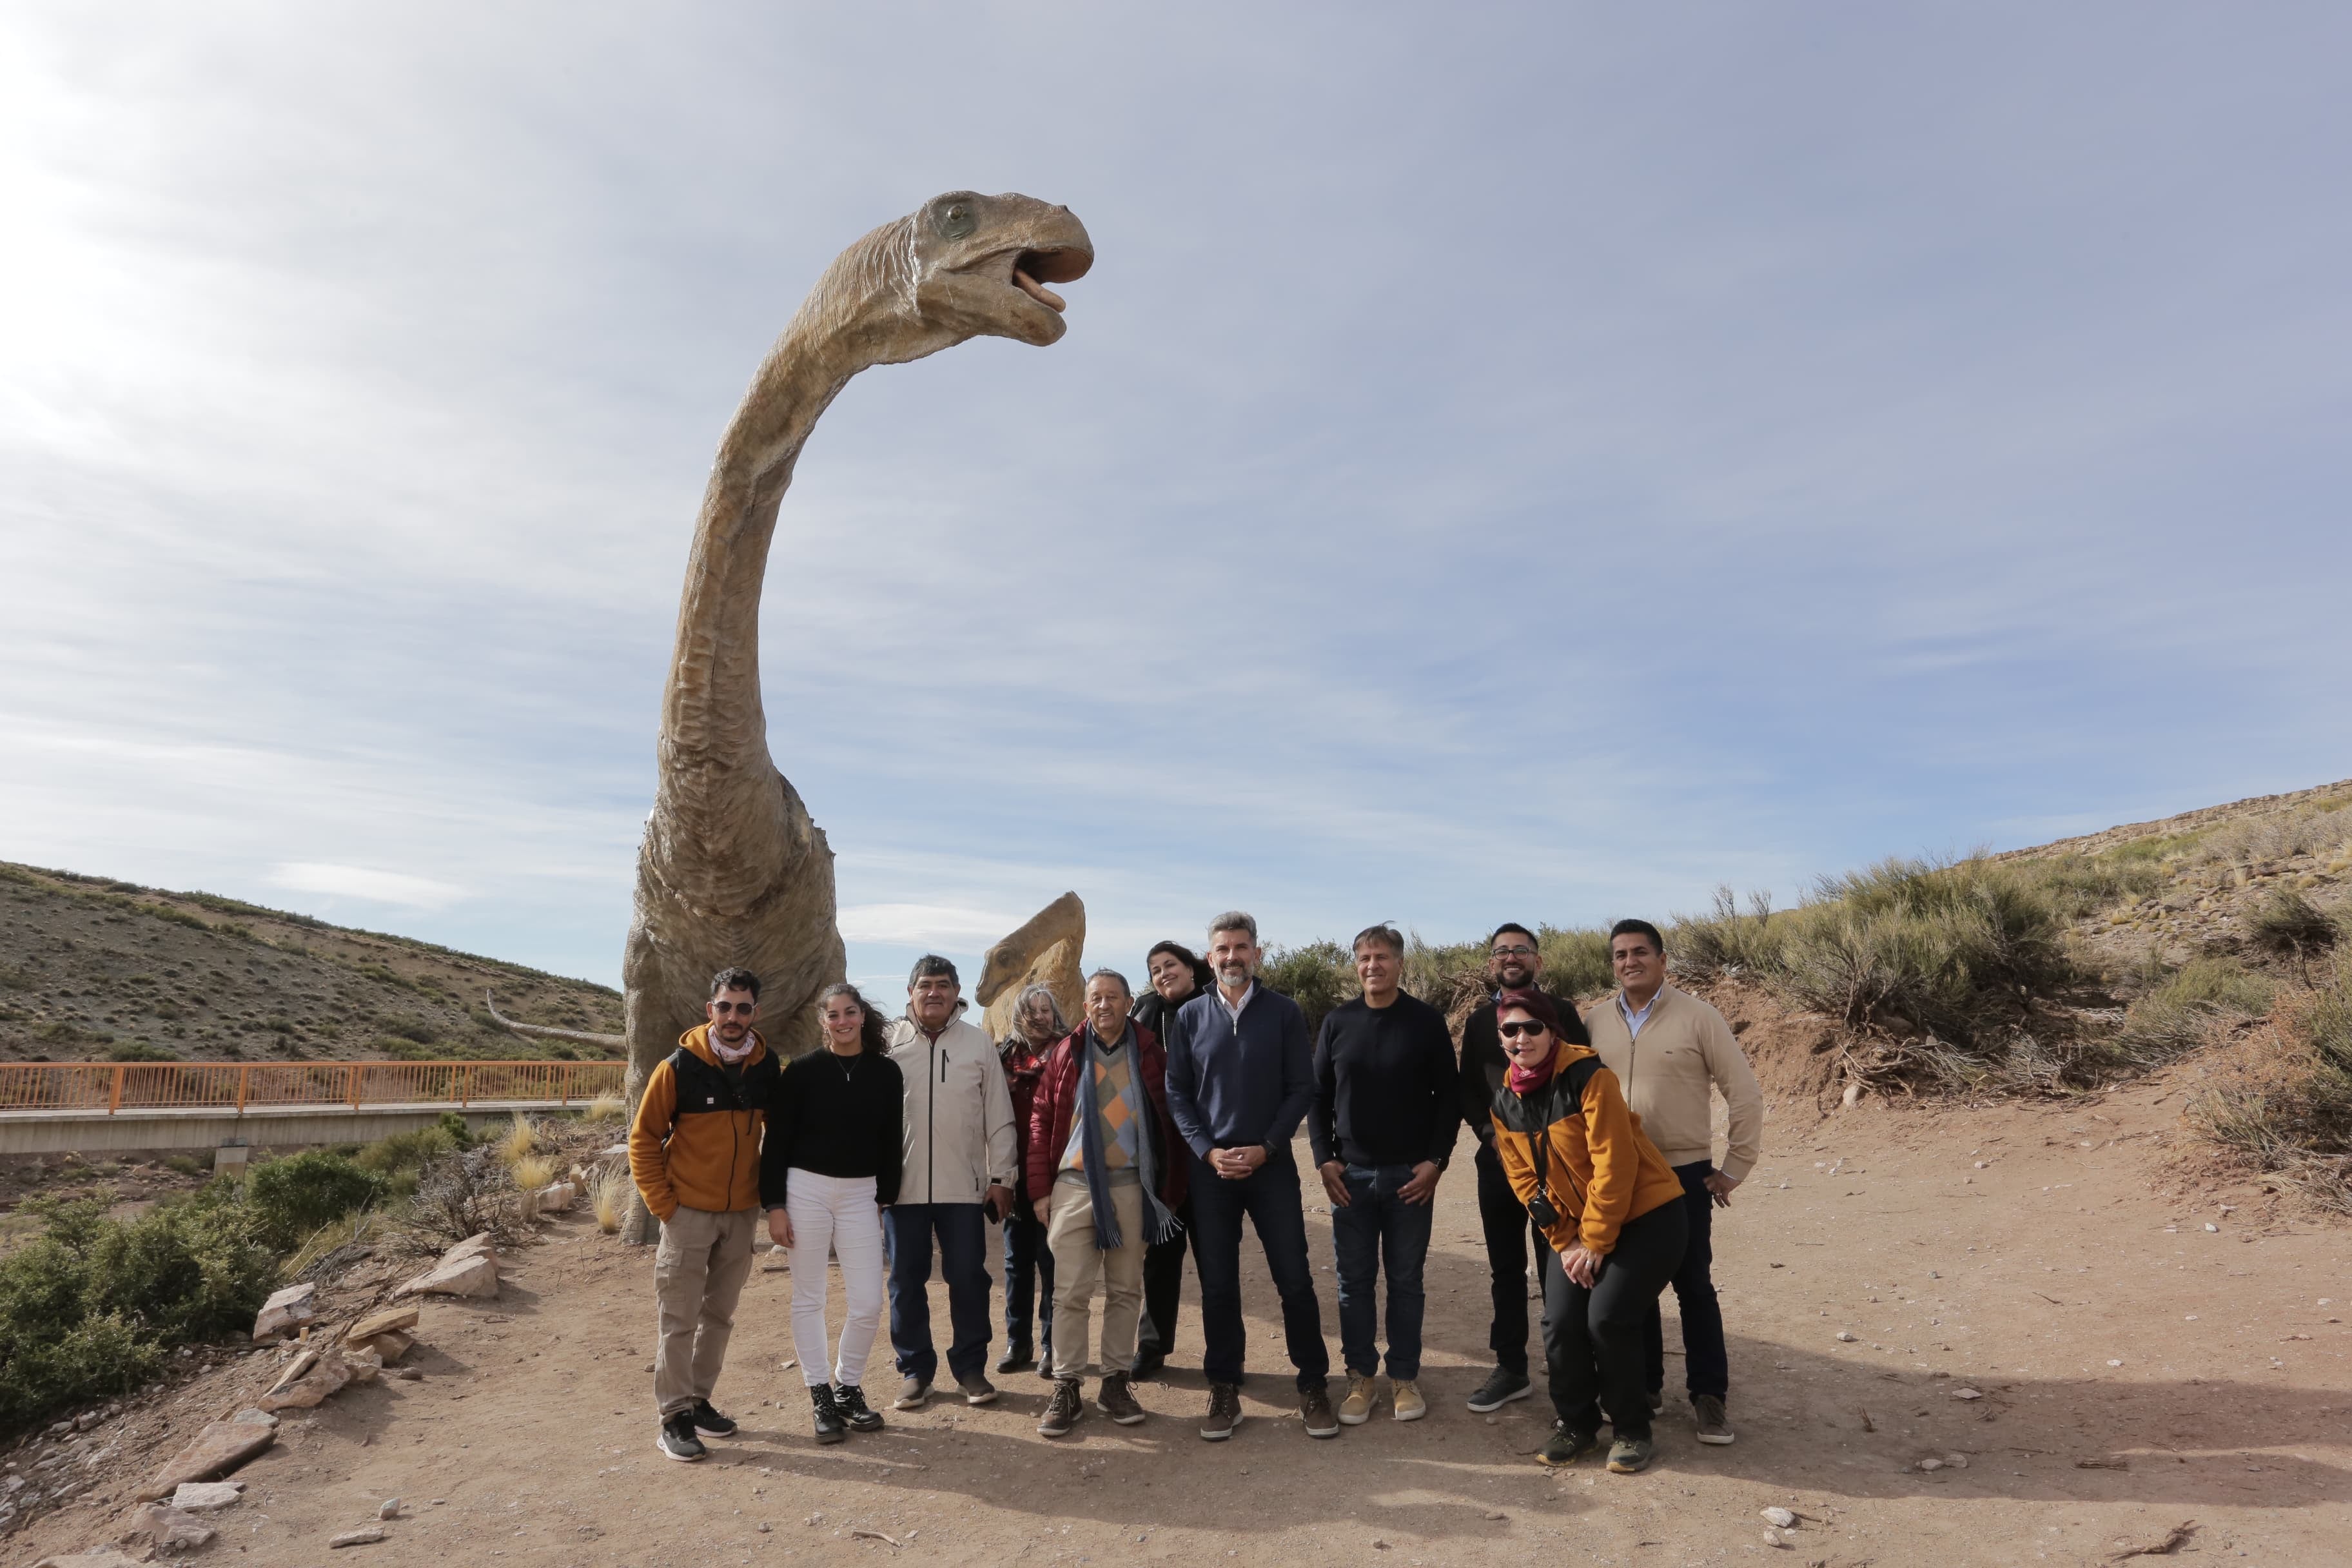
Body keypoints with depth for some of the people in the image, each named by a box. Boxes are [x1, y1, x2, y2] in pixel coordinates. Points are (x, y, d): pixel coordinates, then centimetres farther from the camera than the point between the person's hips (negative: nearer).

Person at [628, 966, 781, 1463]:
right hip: (689, 1212, -4)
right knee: (679, 1319, 1)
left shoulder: (766, 1066, -1)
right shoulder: (679, 1067, -13)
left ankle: (700, 1401, 28)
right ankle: (674, 1418, 10)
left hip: (742, 1212, 4)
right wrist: (662, 1203, -9)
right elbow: (644, 1138, -6)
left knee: (719, 1315, 14)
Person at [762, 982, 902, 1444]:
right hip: (806, 1190, -2)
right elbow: (777, 1141, -3)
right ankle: (821, 1396, 19)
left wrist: (885, 1199, 7)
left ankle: (848, 1388, 20)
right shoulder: (802, 1071, -5)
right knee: (809, 1299, 6)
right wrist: (774, 1205, -7)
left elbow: (891, 1143, 8)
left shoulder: (886, 1072, 2)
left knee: (868, 1303, -1)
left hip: (861, 1194, 2)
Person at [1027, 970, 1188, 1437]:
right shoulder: (1067, 1054, 6)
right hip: (1073, 1186, 0)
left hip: (1132, 1187, 0)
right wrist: (1041, 1189, 0)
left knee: (1126, 1290, 8)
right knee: (1071, 1292, 1)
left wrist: (1171, 1187, 2)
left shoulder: (1149, 1053, 4)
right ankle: (1066, 1389, 11)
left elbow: (1168, 1122, 6)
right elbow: (1041, 1120, 6)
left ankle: (1115, 1382, 20)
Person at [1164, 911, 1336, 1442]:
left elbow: (1302, 1089, -2)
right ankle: (1224, 1388, 18)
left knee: (1295, 1278, 0)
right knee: (1218, 1283, 6)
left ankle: (1313, 1385, 14)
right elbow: (1177, 1092, 3)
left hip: (1271, 1164, -1)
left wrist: (1265, 1148, -11)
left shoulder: (1284, 1012, 0)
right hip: (1209, 1167, 1)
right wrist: (1208, 1151, -9)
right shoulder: (1190, 1016, 4)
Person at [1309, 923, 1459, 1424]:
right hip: (1350, 1175, 2)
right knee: (1354, 1282, 7)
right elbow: (1318, 1096, 6)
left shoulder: (1427, 1021, -3)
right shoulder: (1337, 1021, 3)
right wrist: (1325, 1159, -2)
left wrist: (1435, 1161, -8)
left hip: (1411, 1175, -2)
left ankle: (1405, 1377, 20)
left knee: (1405, 1280, 8)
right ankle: (1360, 1376, 20)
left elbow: (1449, 1097, -1)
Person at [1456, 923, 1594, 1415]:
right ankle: (1511, 1369, 21)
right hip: (1497, 1161, 4)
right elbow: (1468, 1091, 10)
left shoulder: (1561, 1011, 1)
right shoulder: (1478, 1022, 10)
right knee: (1505, 1269, 10)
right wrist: (1492, 1134, -6)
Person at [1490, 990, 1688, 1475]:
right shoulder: (1506, 1102, -2)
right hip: (1574, 1229, 6)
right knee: (1560, 1324, -5)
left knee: (1607, 1320, -14)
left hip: (1646, 1217, -6)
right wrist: (1565, 1241, -4)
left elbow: (1614, 1162, -23)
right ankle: (1575, 1424, 17)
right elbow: (1524, 1179, 3)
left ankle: (1632, 1430, 8)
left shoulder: (1587, 1076, -22)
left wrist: (1597, 1242, -18)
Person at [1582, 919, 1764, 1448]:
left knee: (1693, 1285, 4)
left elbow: (1745, 1093, -5)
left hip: (1683, 1176, -3)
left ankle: (1709, 1395, 16)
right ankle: (1645, 1386, 25)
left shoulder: (1697, 1017, -8)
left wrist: (1733, 1169, -5)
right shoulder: (1594, 1023, 0)